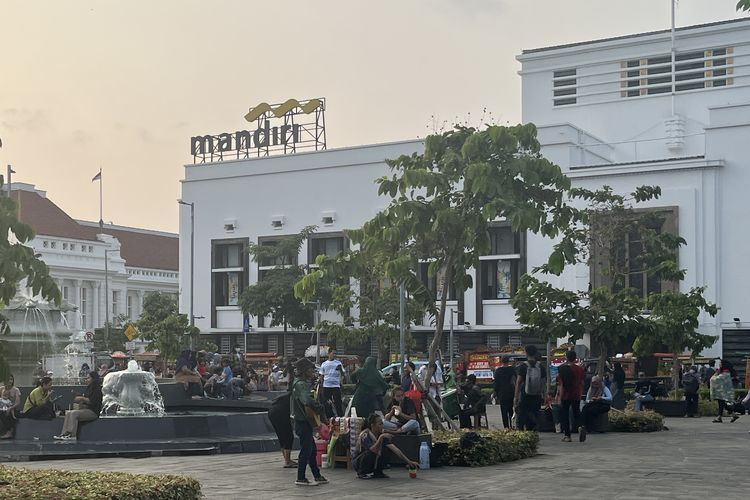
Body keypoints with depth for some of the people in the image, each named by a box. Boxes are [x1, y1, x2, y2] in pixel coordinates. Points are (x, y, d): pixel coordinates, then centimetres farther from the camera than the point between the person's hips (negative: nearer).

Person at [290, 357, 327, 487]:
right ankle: (301, 479, -1)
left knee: (312, 450, 16)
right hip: (303, 422, -10)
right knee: (306, 450, -6)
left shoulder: (304, 383, 15)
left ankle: (317, 476, 23)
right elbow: (306, 400, -34)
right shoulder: (300, 384, -18)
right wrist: (319, 407, -22)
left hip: (305, 422, 10)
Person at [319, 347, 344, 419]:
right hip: (326, 386, 2)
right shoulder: (324, 364, 11)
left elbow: (342, 374, 2)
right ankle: (329, 418, 13)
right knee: (327, 403, 4)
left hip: (336, 386, -2)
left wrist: (340, 369, -20)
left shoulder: (338, 363, 6)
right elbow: (321, 375, 15)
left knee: (338, 403, -6)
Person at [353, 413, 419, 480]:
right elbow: (374, 451, -37)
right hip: (358, 462, -6)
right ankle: (361, 473, -12)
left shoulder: (381, 435, -6)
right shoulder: (365, 435, -24)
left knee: (387, 450, -14)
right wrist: (380, 438, -43)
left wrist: (408, 461, -19)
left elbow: (395, 449, -12)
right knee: (371, 452, -34)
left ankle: (377, 472, -1)